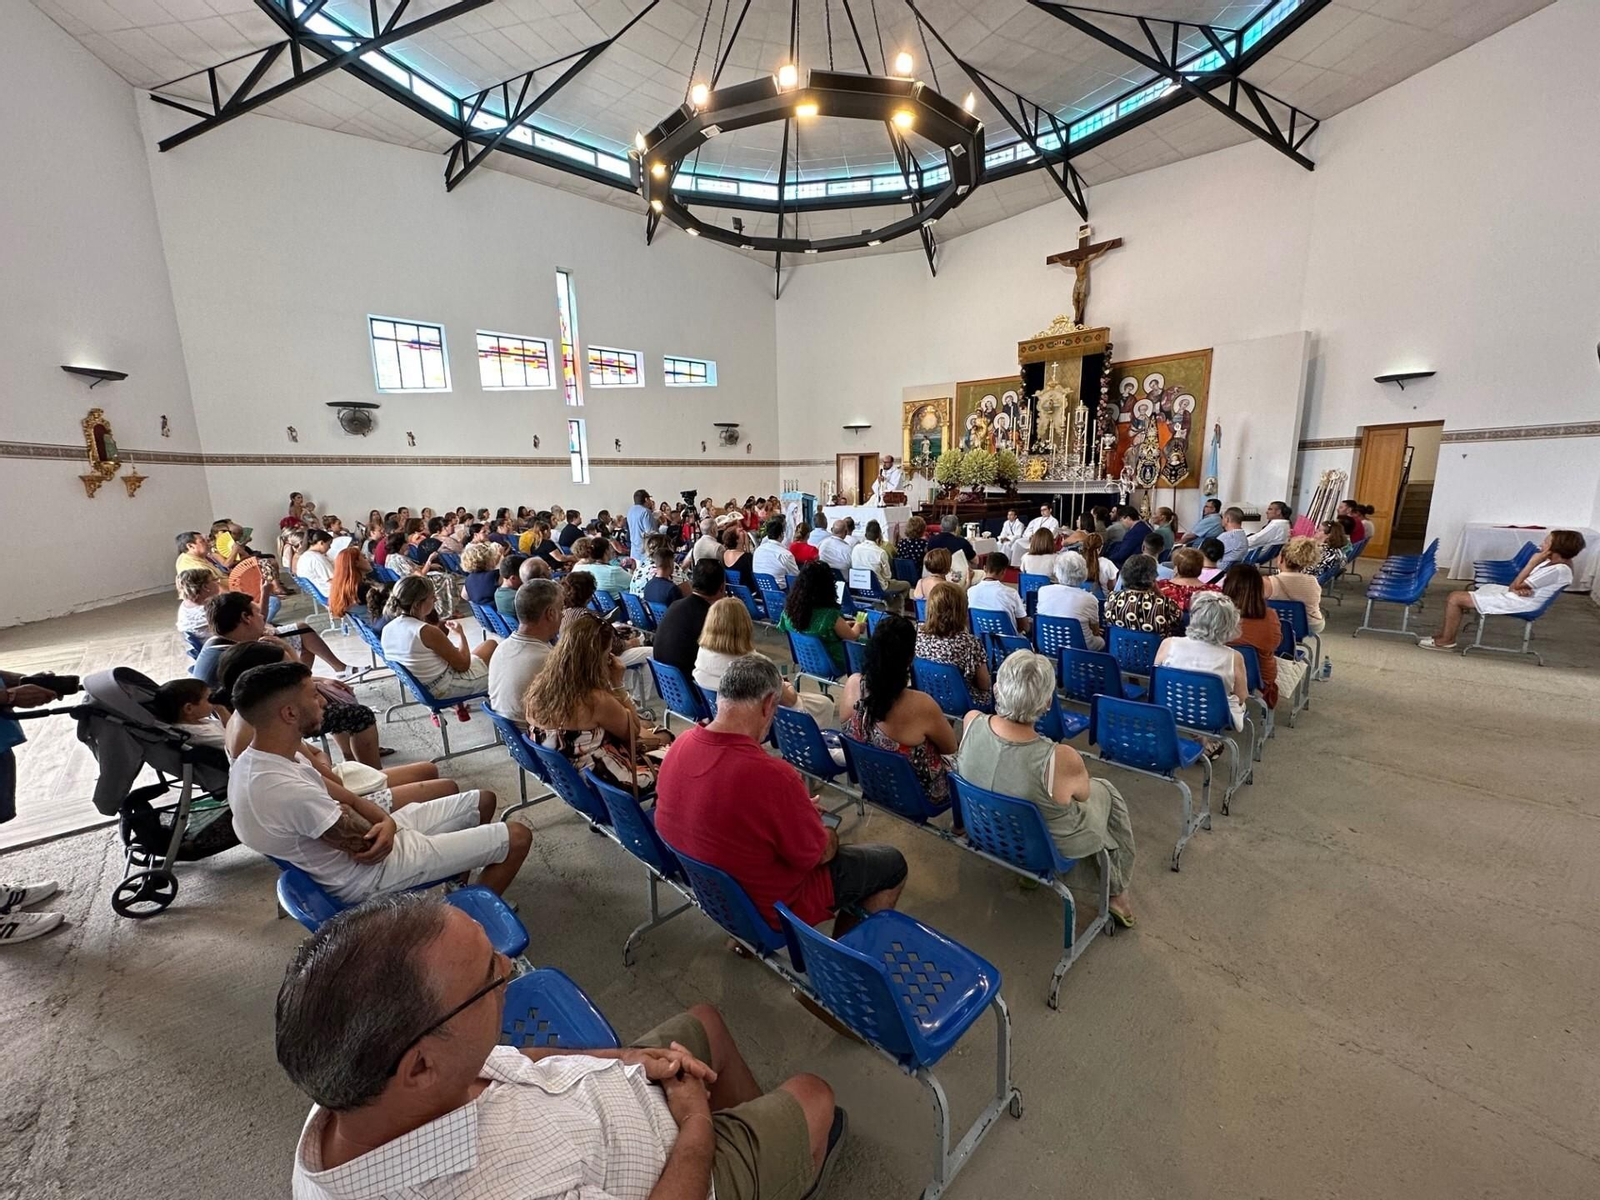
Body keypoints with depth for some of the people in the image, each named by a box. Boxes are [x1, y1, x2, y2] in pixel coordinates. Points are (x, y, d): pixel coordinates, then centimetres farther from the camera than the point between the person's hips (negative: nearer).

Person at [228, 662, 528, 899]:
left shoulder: (253, 761, -3)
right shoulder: (286, 790, -34)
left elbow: (342, 798, 3)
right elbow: (369, 848, -25)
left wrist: (387, 821, -15)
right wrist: (386, 823, -4)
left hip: (369, 834, 9)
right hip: (370, 874, -9)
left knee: (483, 801, 16)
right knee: (517, 837, -8)